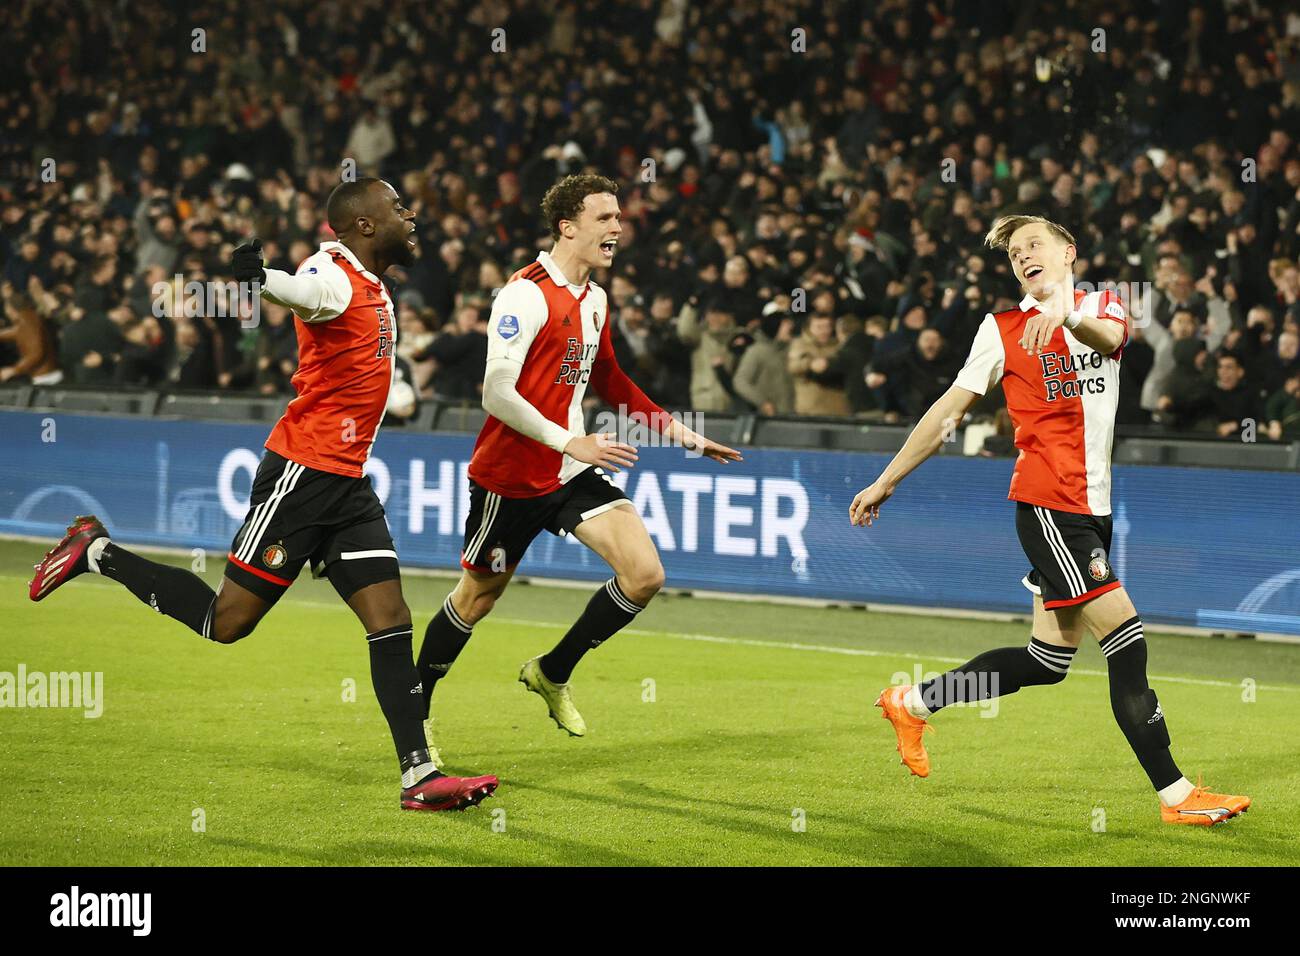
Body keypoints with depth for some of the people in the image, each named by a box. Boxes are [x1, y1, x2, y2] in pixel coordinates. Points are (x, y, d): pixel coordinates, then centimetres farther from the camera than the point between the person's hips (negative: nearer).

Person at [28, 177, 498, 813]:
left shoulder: (374, 288, 16)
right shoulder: (334, 277, -15)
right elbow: (303, 290, -40)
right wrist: (259, 276, -60)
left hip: (347, 484, 9)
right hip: (302, 473, -9)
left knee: (391, 620, 1)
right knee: (226, 621, -4)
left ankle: (418, 776, 1)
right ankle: (99, 553, 14)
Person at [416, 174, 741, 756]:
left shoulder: (595, 298, 9)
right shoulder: (526, 295, -18)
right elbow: (497, 394, -23)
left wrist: (680, 432, 21)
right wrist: (571, 442, -25)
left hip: (573, 471, 7)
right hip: (511, 475, -7)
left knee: (644, 576, -9)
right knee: (477, 596, 6)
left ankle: (552, 673, 12)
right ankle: (416, 705, 29)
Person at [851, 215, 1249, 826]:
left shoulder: (1103, 306, 11)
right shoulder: (1002, 329, 2)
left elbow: (1110, 337, -14)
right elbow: (949, 410, 8)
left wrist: (1067, 312, -36)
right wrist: (886, 481, 8)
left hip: (1093, 507, 5)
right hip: (1047, 503, -5)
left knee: (1047, 662, 10)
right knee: (1126, 639, -12)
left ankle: (913, 703, 26)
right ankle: (1174, 794, -9)